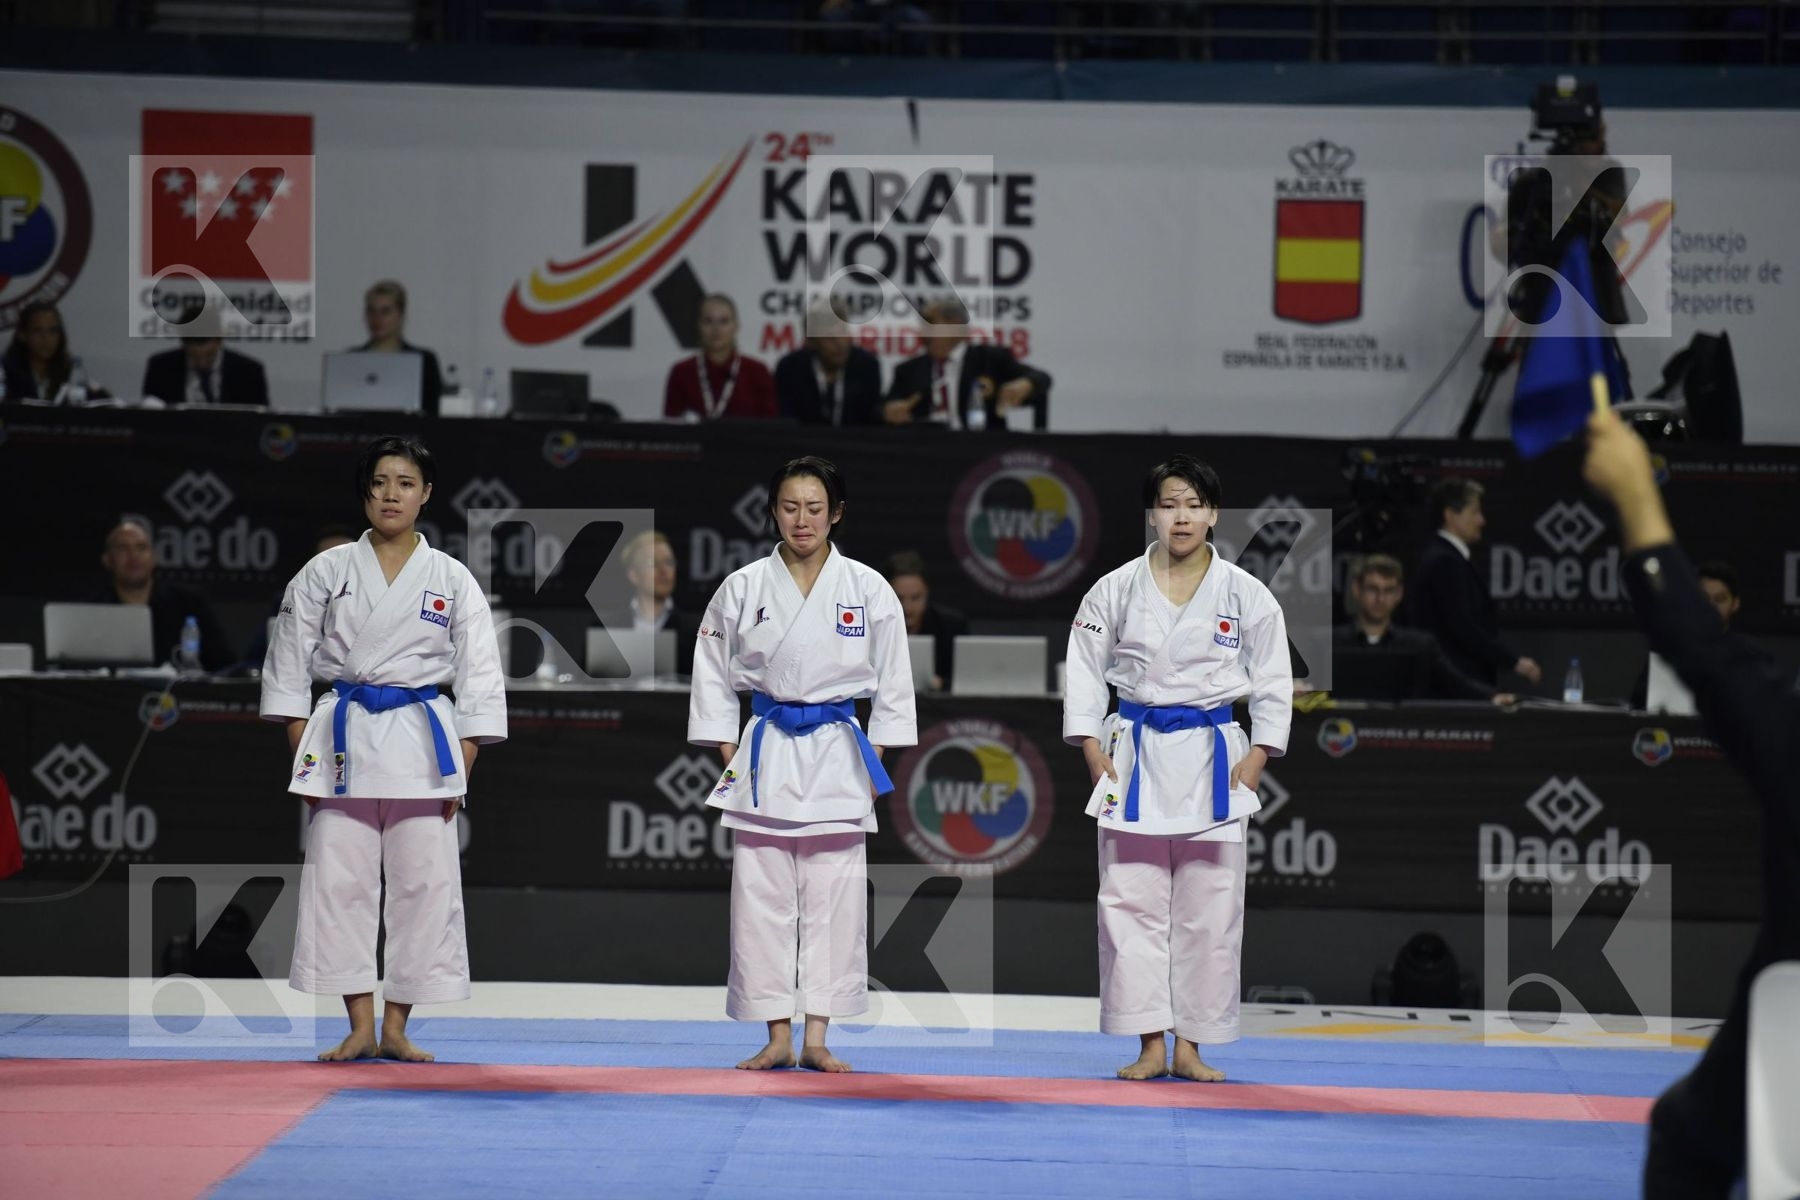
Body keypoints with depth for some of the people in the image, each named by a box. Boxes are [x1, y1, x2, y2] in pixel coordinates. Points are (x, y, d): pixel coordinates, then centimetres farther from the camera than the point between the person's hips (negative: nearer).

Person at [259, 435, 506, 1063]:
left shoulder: (452, 580, 5)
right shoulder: (327, 572, 5)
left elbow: (480, 678, 5)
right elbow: (290, 660, 7)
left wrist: (462, 765, -2)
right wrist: (302, 752, 0)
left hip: (422, 740, 0)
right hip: (344, 740, 0)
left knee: (425, 886, -1)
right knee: (339, 882, -2)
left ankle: (395, 1028, 8)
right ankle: (359, 1029, 6)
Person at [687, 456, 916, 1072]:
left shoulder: (867, 589, 0)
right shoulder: (743, 588, 1)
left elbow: (892, 678, 6)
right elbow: (713, 674, 9)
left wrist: (874, 760, 2)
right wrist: (729, 756, 3)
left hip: (837, 755, 0)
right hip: (766, 757, 1)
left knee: (833, 900, 0)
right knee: (762, 900, 0)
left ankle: (817, 1039, 7)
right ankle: (777, 1038, 7)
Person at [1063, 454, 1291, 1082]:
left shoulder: (1245, 595, 0)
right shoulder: (1115, 591, 1)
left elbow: (1273, 681, 5)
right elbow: (1085, 670, 7)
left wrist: (1256, 758, -2)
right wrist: (1092, 747, -2)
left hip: (1212, 761, 0)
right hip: (1136, 758, 0)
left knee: (1209, 911, 1)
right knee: (1131, 902, -2)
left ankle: (1190, 1046, 10)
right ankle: (1151, 1045, 5)